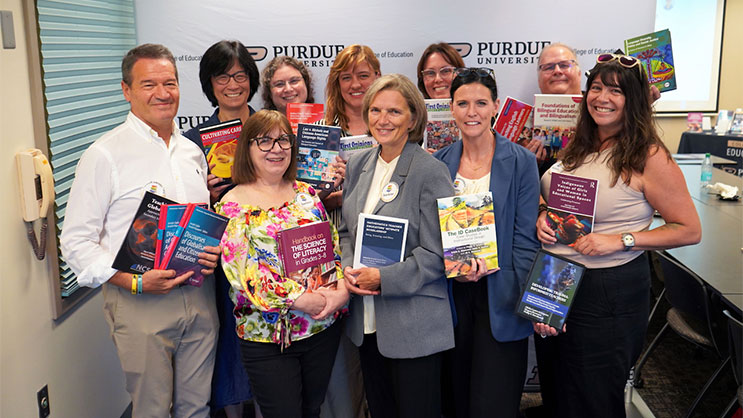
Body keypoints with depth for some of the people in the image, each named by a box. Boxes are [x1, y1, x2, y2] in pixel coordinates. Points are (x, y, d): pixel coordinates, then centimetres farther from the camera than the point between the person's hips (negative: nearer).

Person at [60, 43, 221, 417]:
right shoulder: (104, 155, -8)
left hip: (200, 298, 5)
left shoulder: (192, 152, 12)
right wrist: (134, 282, -20)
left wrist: (215, 250, -1)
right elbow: (76, 242, -9)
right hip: (140, 302, -5)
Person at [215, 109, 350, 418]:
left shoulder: (307, 194, 6)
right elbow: (242, 271, -16)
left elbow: (335, 247, 7)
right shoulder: (233, 205, -8)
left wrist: (342, 290, -12)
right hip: (267, 337, -4)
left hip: (324, 326, 5)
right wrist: (301, 299, -21)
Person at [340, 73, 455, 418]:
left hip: (415, 324, -6)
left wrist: (383, 278, -19)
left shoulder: (431, 172, -13)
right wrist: (348, 269, -4)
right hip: (366, 320, 6)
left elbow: (437, 253, -15)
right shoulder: (357, 164, 7)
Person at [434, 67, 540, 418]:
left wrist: (530, 303, -16)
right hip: (453, 291, 3)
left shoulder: (520, 162, -5)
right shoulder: (439, 162, 5)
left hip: (500, 295, -3)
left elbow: (525, 238, -7)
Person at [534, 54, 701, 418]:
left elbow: (690, 230, -11)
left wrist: (620, 240, -20)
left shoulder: (649, 156, -12)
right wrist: (542, 216, -2)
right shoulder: (576, 147, 6)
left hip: (611, 290, -6)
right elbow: (551, 197, 21)